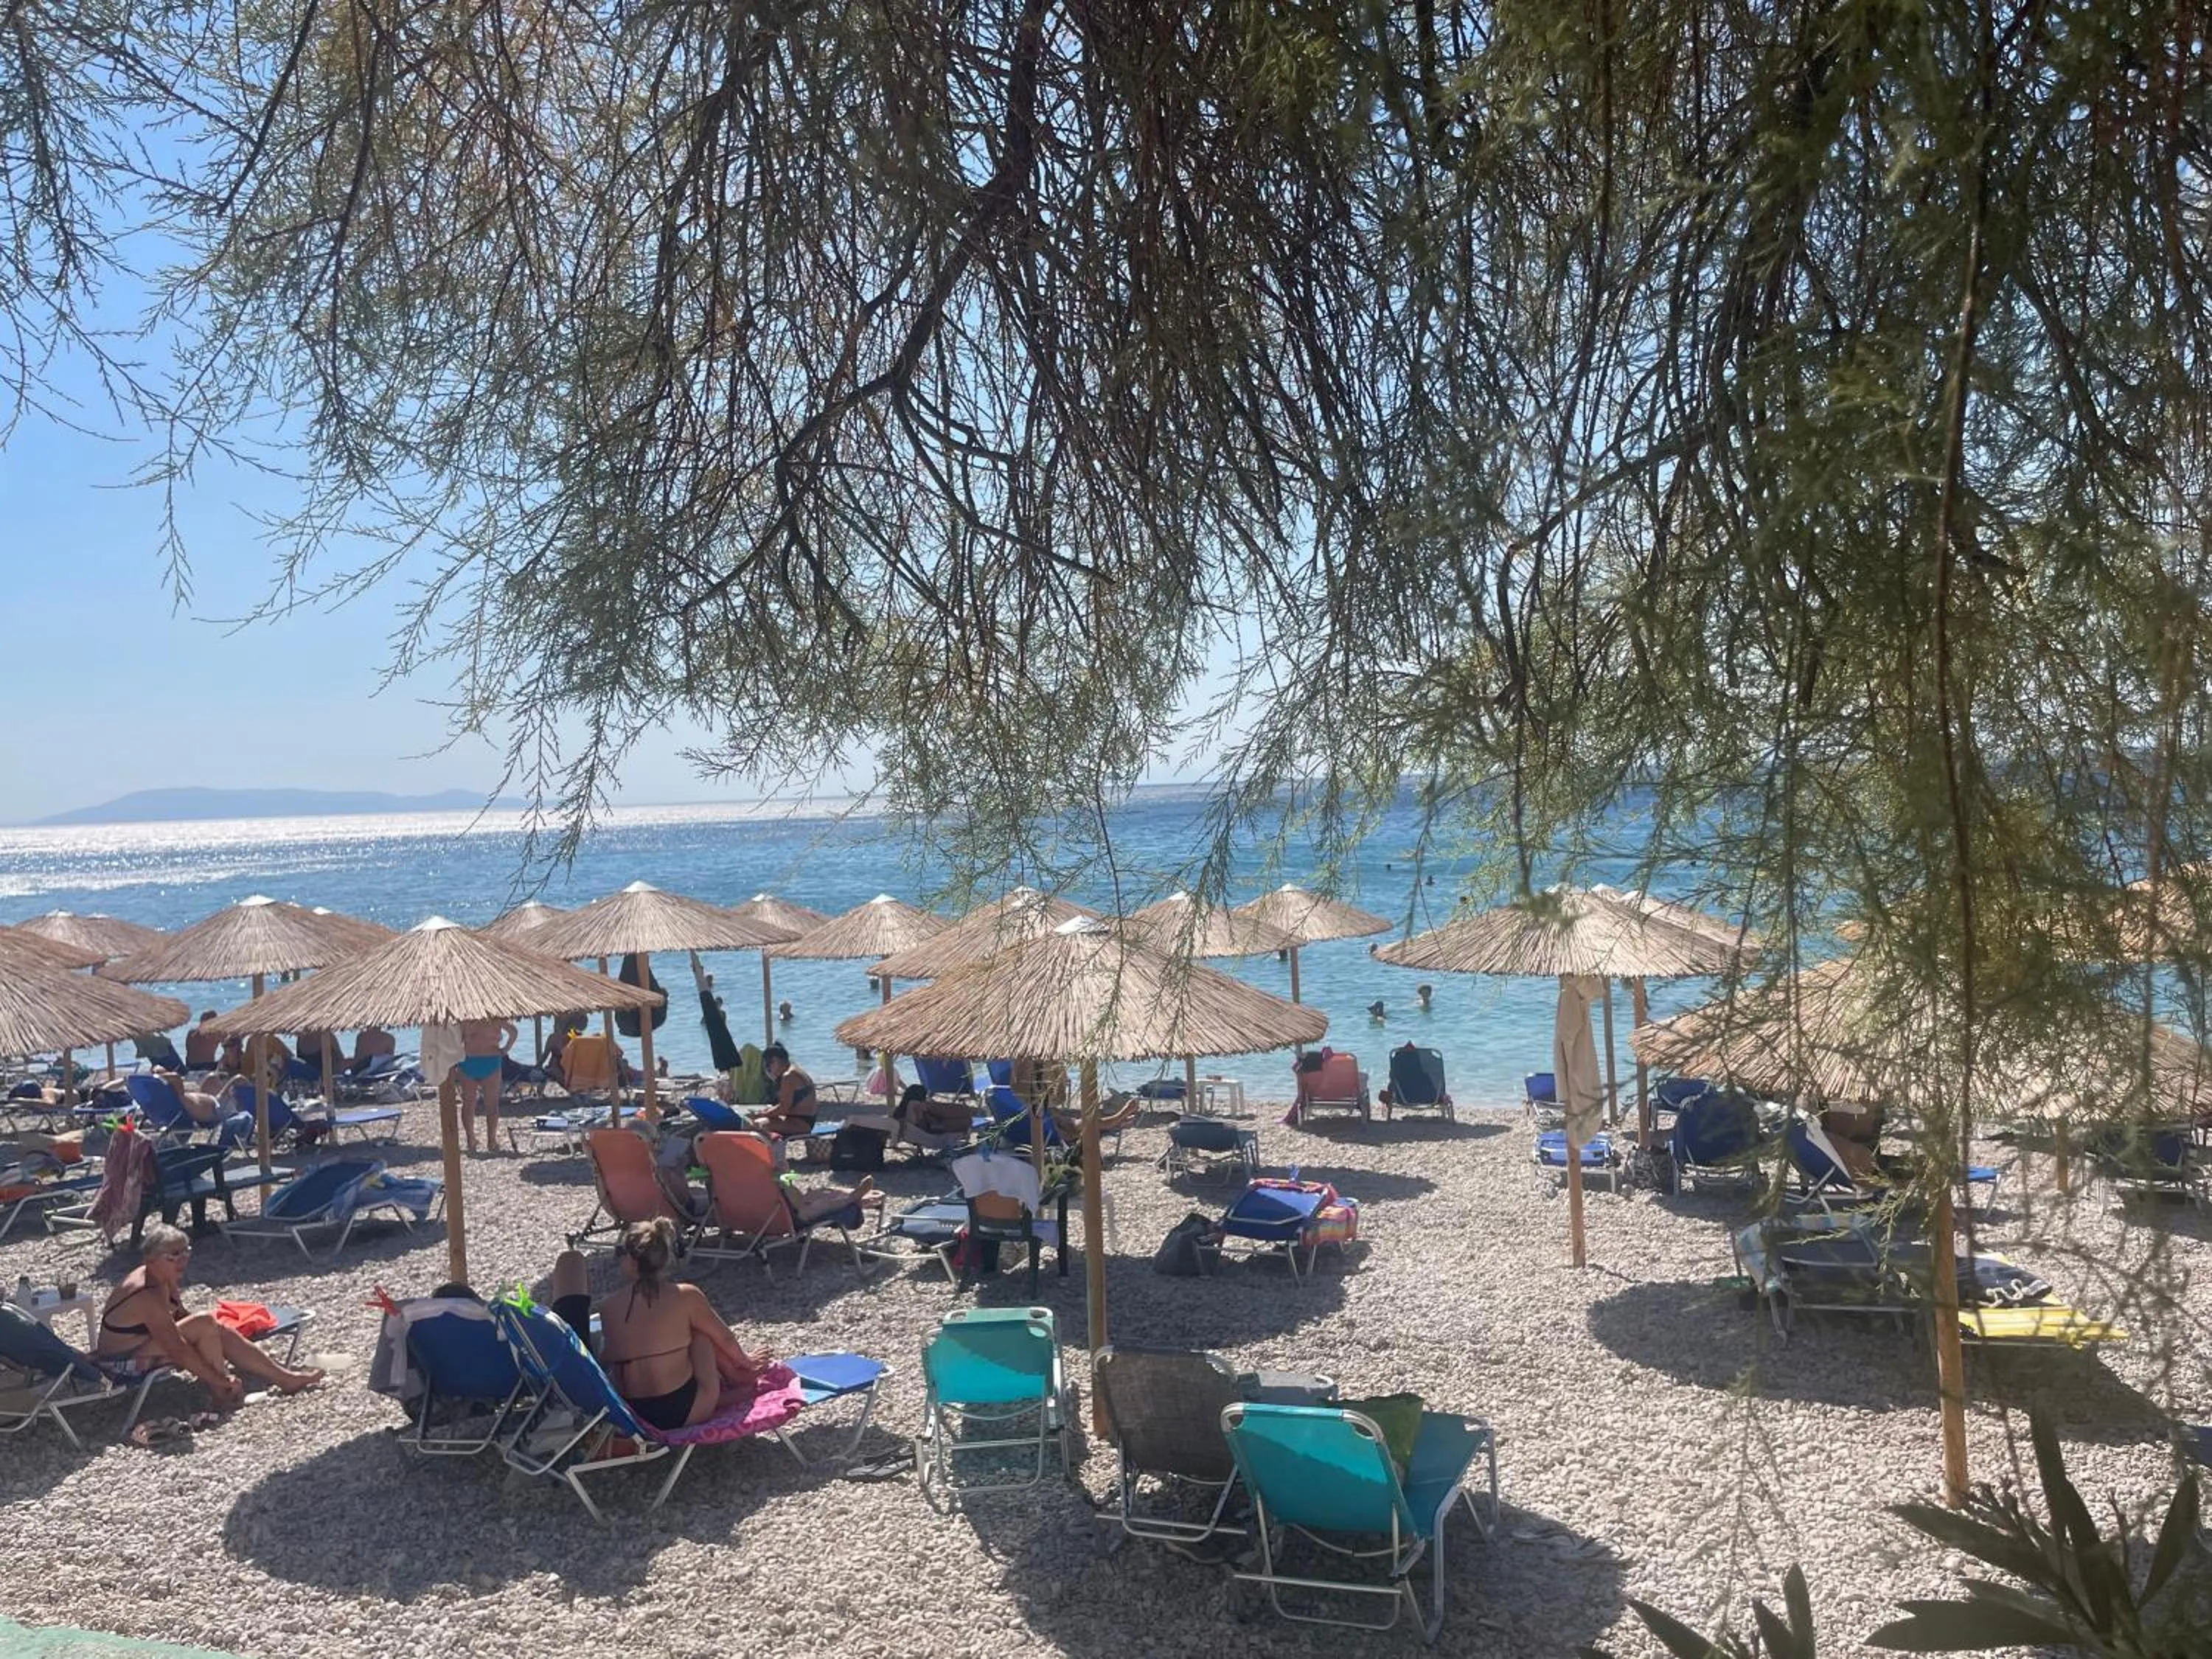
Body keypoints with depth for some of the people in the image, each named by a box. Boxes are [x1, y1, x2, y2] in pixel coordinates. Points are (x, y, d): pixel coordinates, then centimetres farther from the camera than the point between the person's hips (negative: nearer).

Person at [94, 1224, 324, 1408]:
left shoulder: (164, 1280, -1)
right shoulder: (147, 1297, -29)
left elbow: (182, 1318, 9)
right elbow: (178, 1351, -29)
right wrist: (220, 1382, -25)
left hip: (141, 1345, 9)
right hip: (122, 1363, -9)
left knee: (221, 1331, -1)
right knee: (205, 1324, -23)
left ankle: (284, 1378, 3)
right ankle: (223, 1393, -13)